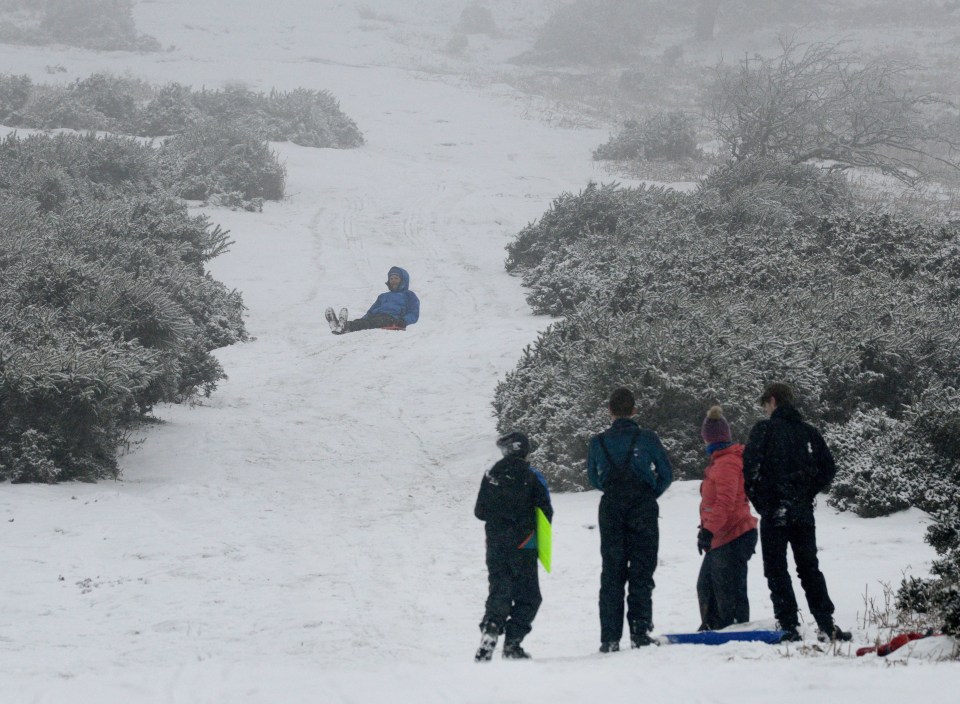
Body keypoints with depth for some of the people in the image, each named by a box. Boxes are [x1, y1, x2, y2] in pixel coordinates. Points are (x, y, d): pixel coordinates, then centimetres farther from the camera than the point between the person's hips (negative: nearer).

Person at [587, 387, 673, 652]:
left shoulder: (598, 442, 0)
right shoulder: (647, 438, -6)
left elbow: (593, 477, 10)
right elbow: (666, 474, 0)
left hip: (611, 510, 2)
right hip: (643, 510, -2)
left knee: (611, 573, 6)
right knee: (641, 572, 2)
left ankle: (609, 638, 1)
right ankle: (639, 632, -5)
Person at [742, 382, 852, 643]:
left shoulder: (765, 429, -6)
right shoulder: (809, 432, 9)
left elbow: (749, 466, -16)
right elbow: (829, 468, 7)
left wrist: (757, 497, -4)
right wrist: (808, 493, 13)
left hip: (773, 513, -5)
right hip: (803, 513, 5)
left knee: (776, 571, 1)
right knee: (809, 568, 14)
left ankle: (789, 627, -5)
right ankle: (826, 624, 9)